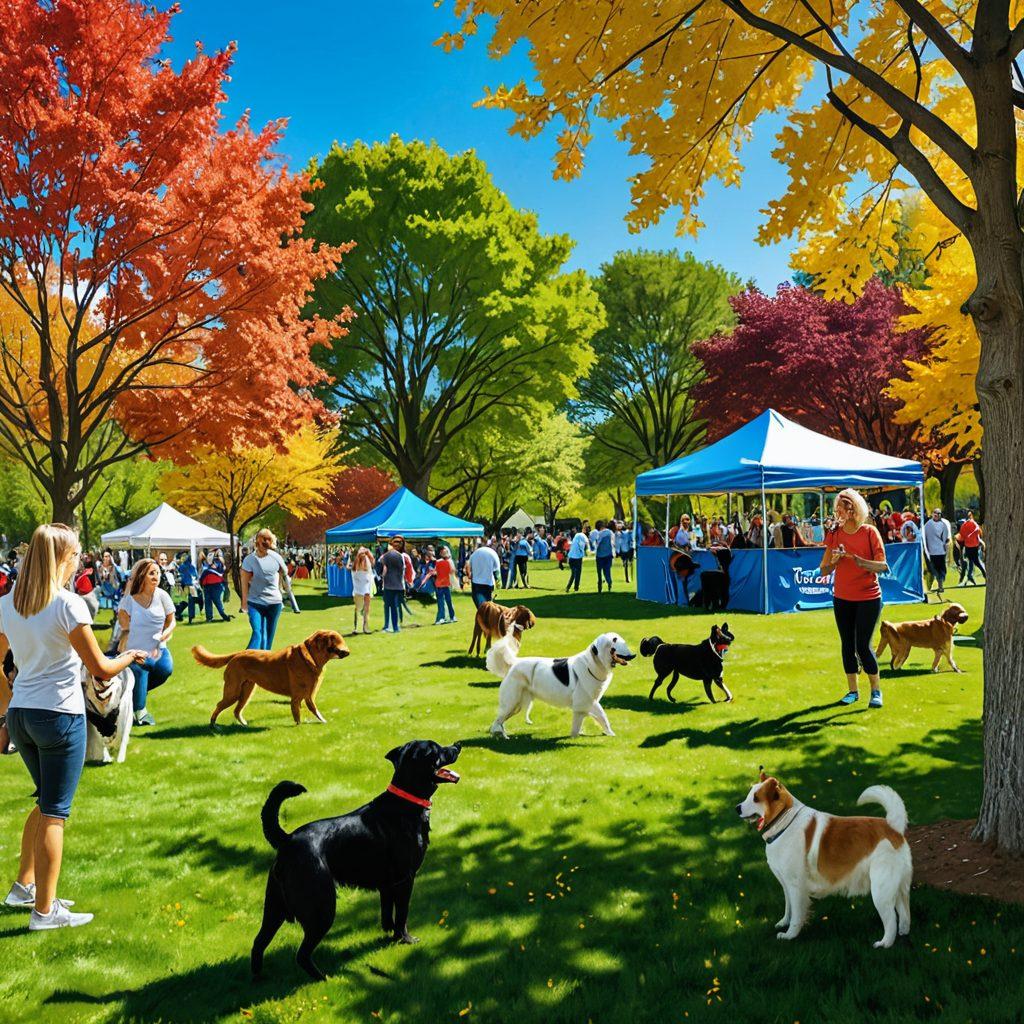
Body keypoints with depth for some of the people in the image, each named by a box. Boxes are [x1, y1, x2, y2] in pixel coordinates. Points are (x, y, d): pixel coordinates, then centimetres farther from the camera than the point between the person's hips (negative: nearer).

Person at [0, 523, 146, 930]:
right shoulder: (68, 605, -16)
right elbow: (101, 669, -13)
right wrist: (129, 657, 7)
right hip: (60, 716, -7)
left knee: (47, 802, 24)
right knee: (54, 813, 3)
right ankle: (44, 910, 11)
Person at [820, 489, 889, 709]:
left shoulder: (870, 532, -8)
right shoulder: (834, 534, 1)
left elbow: (883, 566, -13)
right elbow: (824, 570, 2)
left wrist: (860, 561, -28)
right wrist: (834, 560, -19)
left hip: (868, 598, -4)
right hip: (842, 598, 4)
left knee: (863, 646, -6)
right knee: (847, 645, 8)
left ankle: (876, 691, 10)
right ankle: (853, 690, 20)